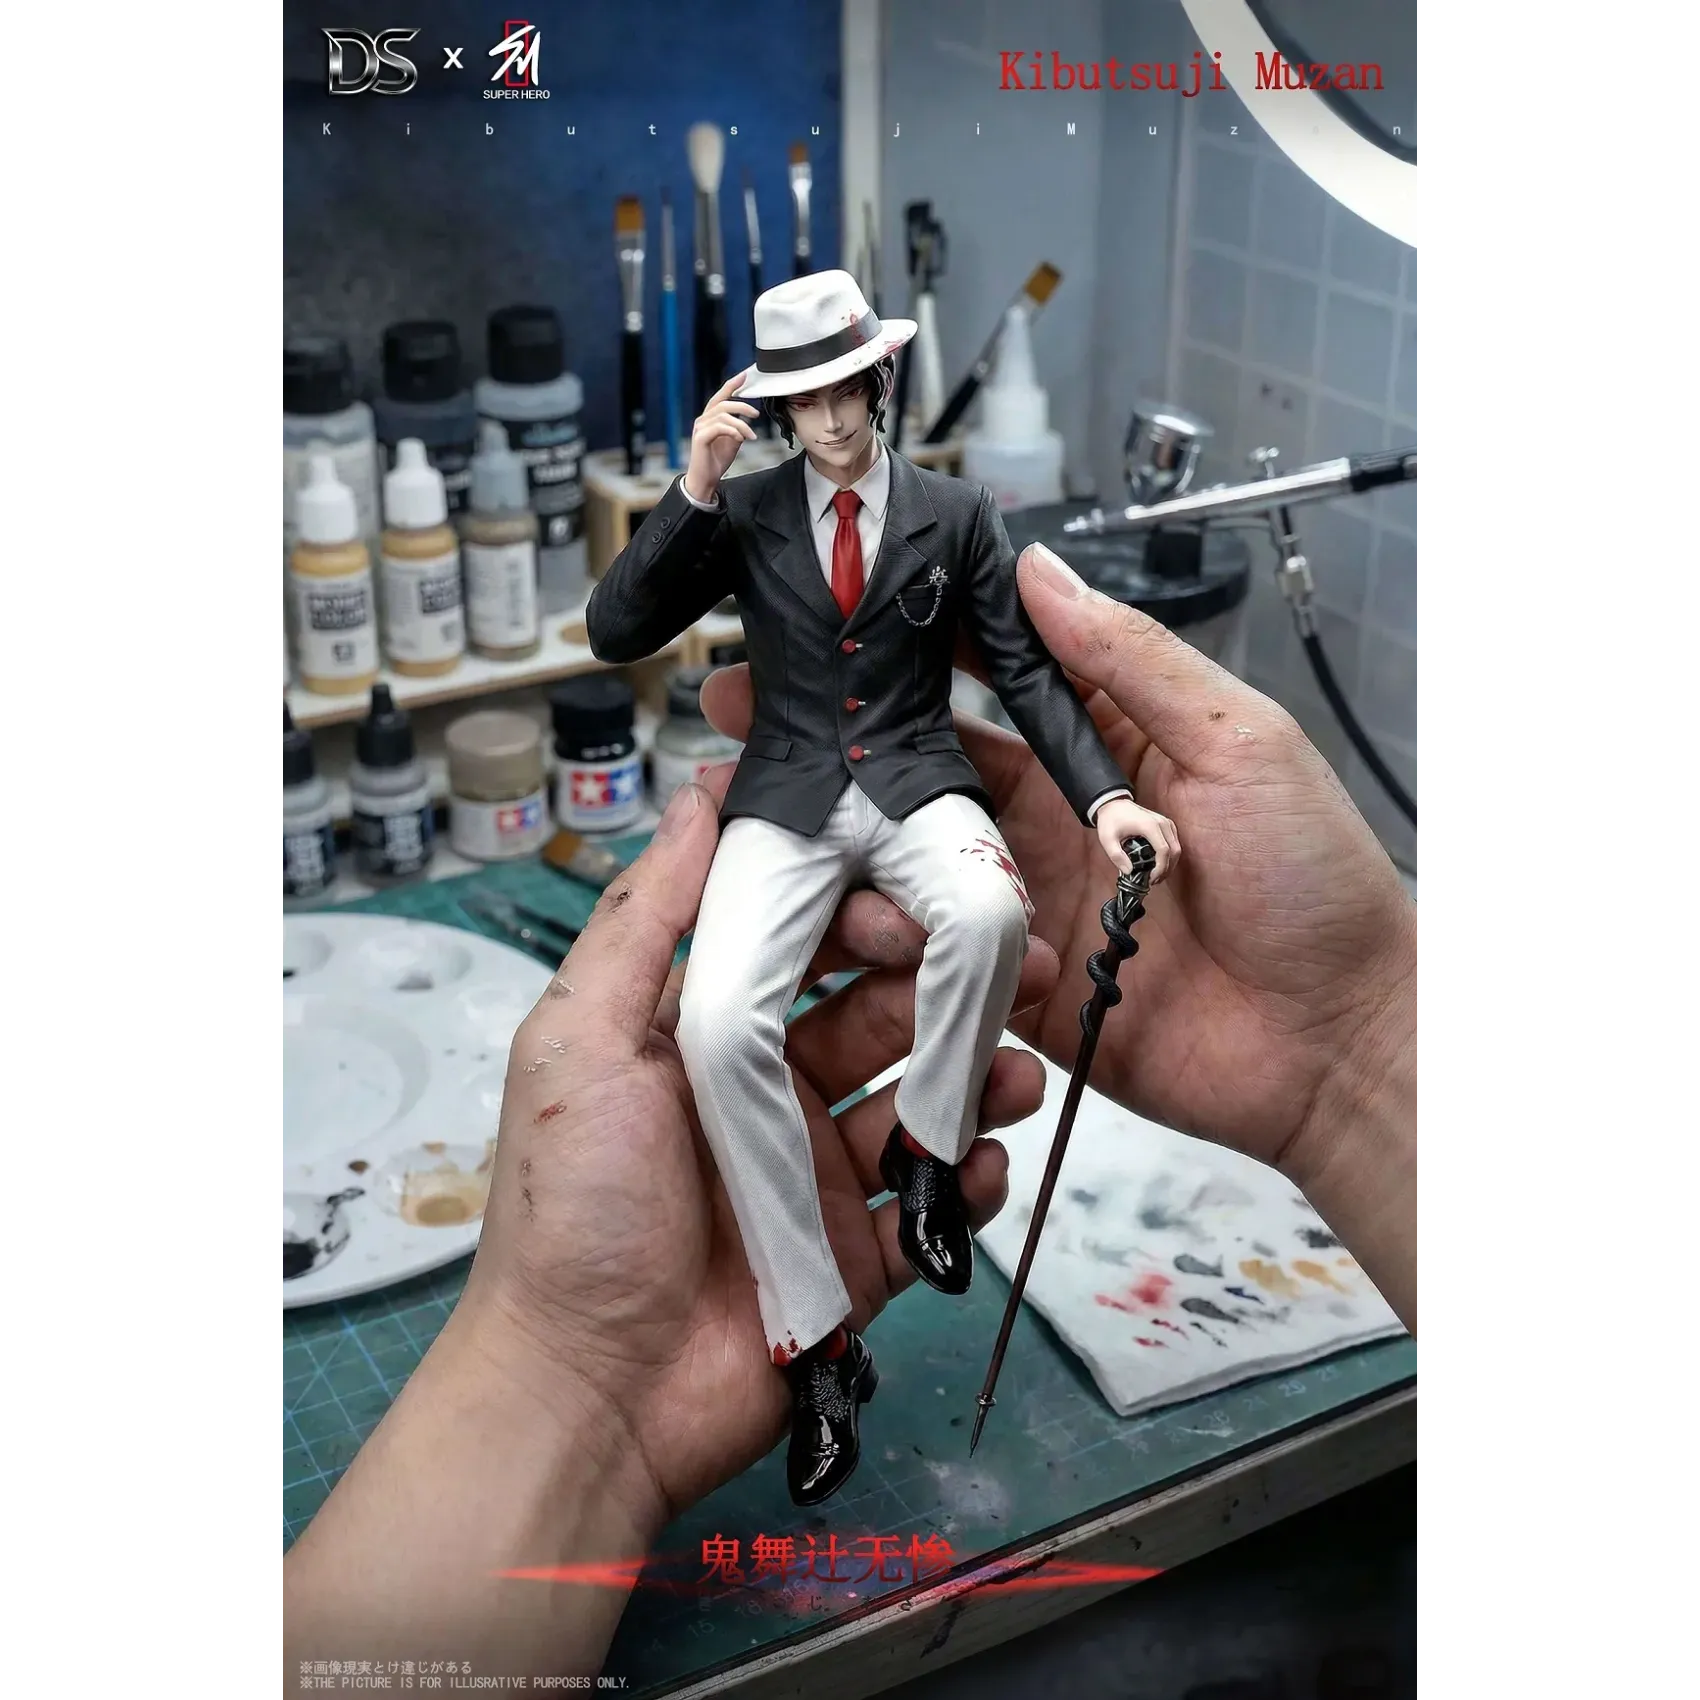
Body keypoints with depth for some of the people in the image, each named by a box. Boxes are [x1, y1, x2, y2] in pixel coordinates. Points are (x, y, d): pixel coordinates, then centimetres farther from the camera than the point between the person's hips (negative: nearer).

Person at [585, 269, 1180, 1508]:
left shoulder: (957, 514, 7)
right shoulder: (746, 513, 6)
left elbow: (1027, 672, 4)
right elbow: (615, 634, 0)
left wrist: (1104, 797, -12)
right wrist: (694, 491, -12)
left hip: (917, 782, 0)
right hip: (787, 798, 0)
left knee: (990, 911, -38)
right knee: (718, 1024, -27)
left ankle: (926, 1145, -7)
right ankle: (817, 1342, -15)